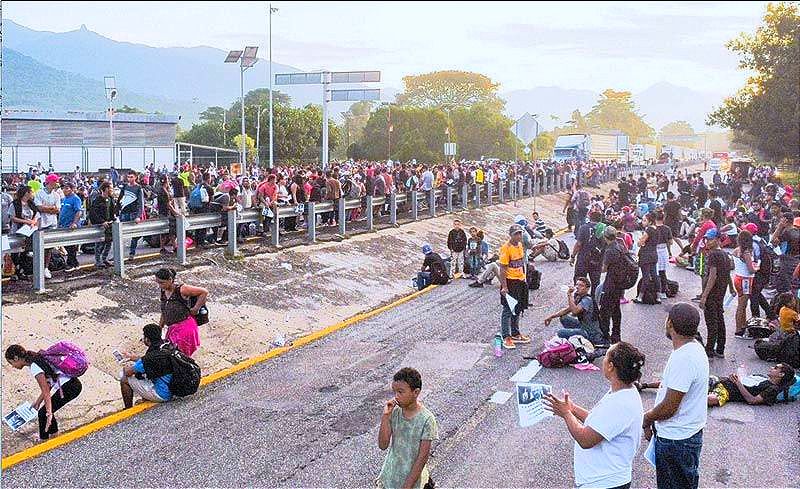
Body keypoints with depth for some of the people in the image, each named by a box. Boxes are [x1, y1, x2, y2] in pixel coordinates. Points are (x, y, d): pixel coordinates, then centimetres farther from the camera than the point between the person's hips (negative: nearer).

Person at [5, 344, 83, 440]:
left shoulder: (35, 368, -15)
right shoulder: (38, 359, 12)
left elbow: (46, 392, -20)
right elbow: (47, 386, 18)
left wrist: (49, 413, -21)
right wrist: (38, 402, 21)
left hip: (69, 388, -9)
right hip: (74, 384, 9)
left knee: (43, 413, -1)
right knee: (45, 411, 18)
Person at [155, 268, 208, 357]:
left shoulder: (181, 290, -15)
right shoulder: (163, 291, 5)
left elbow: (204, 292, -10)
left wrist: (196, 308, -8)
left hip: (185, 327, -7)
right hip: (172, 329, 7)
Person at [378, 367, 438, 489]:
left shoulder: (426, 419, -19)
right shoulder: (394, 412, -7)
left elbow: (423, 457, -16)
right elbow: (383, 445, -9)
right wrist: (385, 416, -18)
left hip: (413, 477, -4)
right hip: (392, 473, 4)